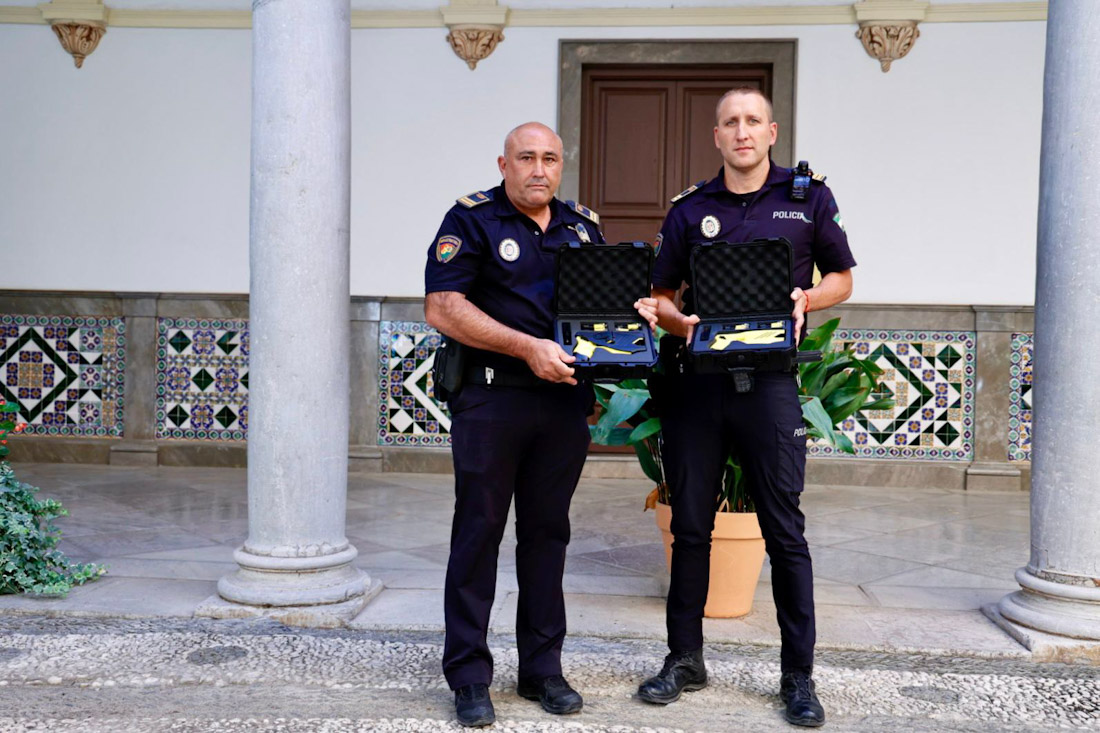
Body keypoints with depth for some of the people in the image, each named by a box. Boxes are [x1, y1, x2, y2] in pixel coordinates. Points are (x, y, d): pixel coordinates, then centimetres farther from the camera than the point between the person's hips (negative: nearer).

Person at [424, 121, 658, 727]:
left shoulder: (583, 226, 14)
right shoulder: (472, 220, -2)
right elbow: (442, 308, -13)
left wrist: (635, 310, 0)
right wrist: (528, 348, -18)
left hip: (564, 399, 5)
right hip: (491, 399, -4)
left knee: (547, 533, 11)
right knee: (478, 532, 1)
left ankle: (542, 669, 22)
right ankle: (469, 677, 12)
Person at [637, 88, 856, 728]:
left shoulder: (809, 197, 7)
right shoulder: (690, 209, 10)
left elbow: (841, 279, 13)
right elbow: (659, 295, 12)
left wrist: (804, 298, -8)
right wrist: (680, 322, -10)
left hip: (769, 380, -2)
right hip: (695, 380, 2)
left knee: (785, 530, 1)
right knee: (690, 525, 8)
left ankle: (799, 675, 13)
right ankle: (685, 659, 21)